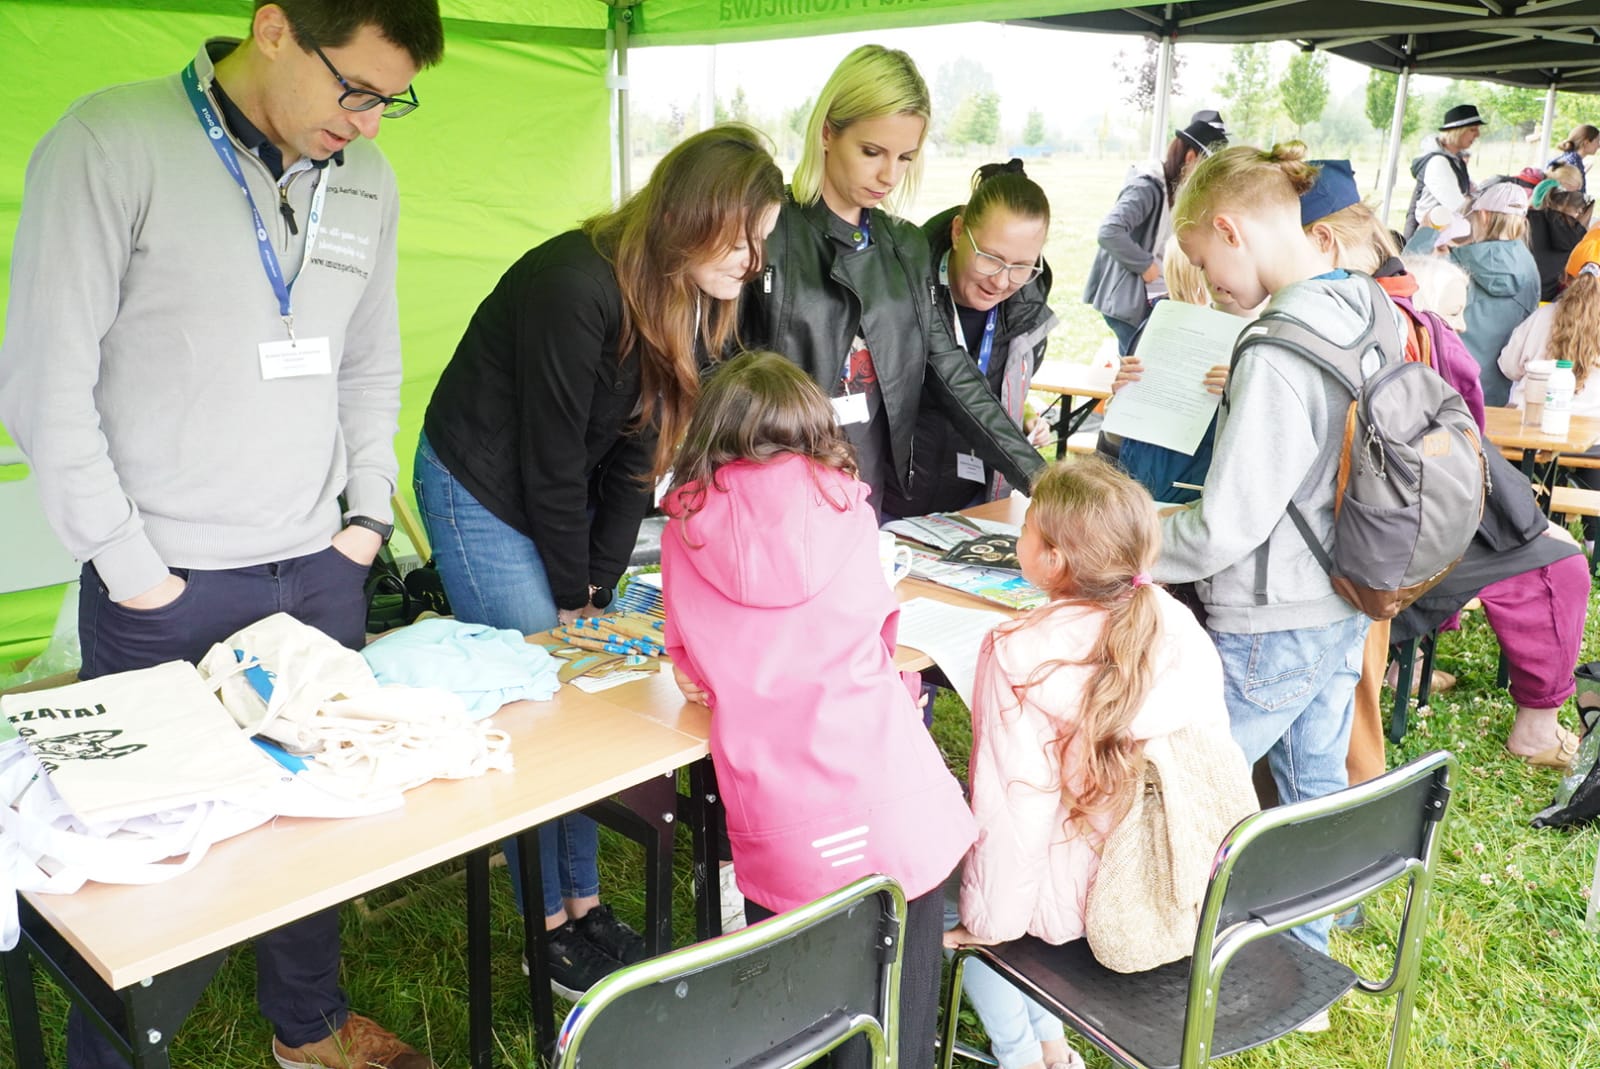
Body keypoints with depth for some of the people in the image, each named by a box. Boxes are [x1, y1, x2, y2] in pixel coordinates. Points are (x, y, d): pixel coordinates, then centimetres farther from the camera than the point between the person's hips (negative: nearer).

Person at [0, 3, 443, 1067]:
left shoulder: (366, 179, 7)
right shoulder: (108, 147, -11)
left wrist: (369, 515, 8)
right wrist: (128, 567, -10)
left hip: (321, 575, 5)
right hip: (167, 591, -5)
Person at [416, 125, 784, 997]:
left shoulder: (692, 301, -6)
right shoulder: (575, 287, -30)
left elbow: (636, 450, -3)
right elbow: (550, 458, -23)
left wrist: (598, 585, -5)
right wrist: (572, 593, -13)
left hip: (563, 493, 7)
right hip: (483, 490, -7)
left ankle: (585, 903, 19)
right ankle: (555, 928, 9)